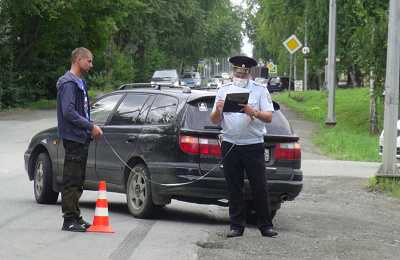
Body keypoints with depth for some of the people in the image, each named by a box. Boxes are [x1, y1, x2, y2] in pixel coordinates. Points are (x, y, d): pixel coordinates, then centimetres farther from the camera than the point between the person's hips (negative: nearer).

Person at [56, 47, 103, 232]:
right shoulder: (68, 83, -13)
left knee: (78, 181, 13)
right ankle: (69, 220, -4)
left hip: (81, 139, 10)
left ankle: (75, 217, 19)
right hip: (73, 138, -10)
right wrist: (91, 126, -19)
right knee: (71, 180, -7)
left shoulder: (79, 83, 18)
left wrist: (91, 128, 9)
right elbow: (68, 112, -21)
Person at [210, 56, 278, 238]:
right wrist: (218, 111, -14)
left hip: (254, 146, -2)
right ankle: (237, 225, 10)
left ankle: (265, 226, 5)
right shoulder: (224, 91, 12)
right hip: (230, 146, 2)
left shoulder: (260, 91, 6)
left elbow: (269, 117, -5)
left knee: (260, 187, -2)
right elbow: (214, 120, 9)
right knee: (234, 188, 4)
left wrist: (253, 112, -24)